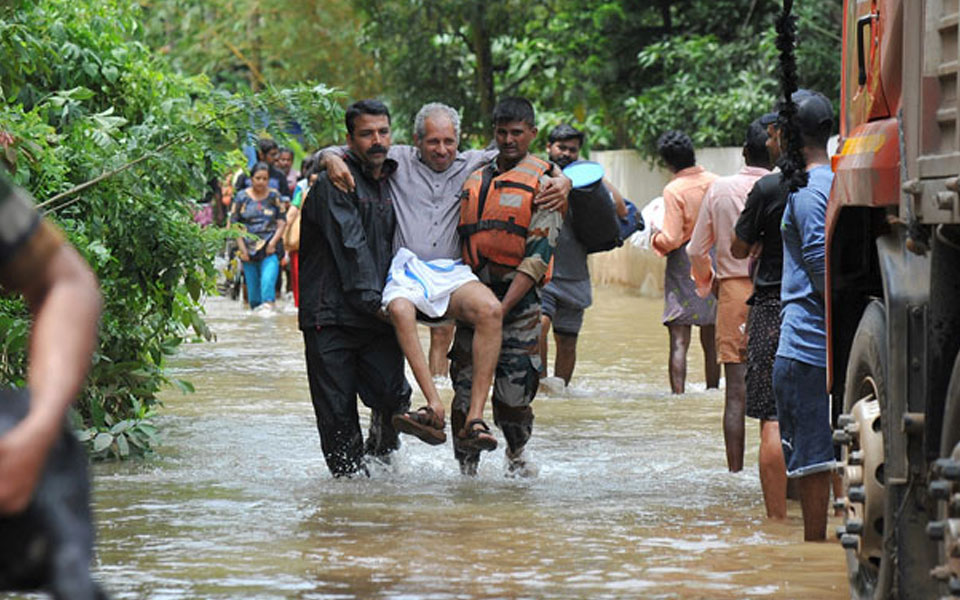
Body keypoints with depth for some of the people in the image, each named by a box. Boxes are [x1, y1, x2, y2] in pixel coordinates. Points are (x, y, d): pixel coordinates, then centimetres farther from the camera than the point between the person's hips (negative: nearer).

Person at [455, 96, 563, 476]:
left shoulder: (543, 182, 0)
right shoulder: (475, 179, 17)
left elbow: (538, 256, -9)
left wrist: (502, 307, -18)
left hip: (519, 299, -4)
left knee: (513, 394, -6)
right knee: (465, 388, -2)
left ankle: (517, 455, 22)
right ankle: (466, 470, 8)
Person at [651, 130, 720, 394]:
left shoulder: (674, 190, -13)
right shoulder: (715, 182, 1)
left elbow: (671, 239, -15)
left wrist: (655, 238, 5)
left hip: (684, 266, -5)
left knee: (679, 341, -6)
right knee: (711, 340, 13)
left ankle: (678, 393, -13)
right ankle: (712, 391, 19)